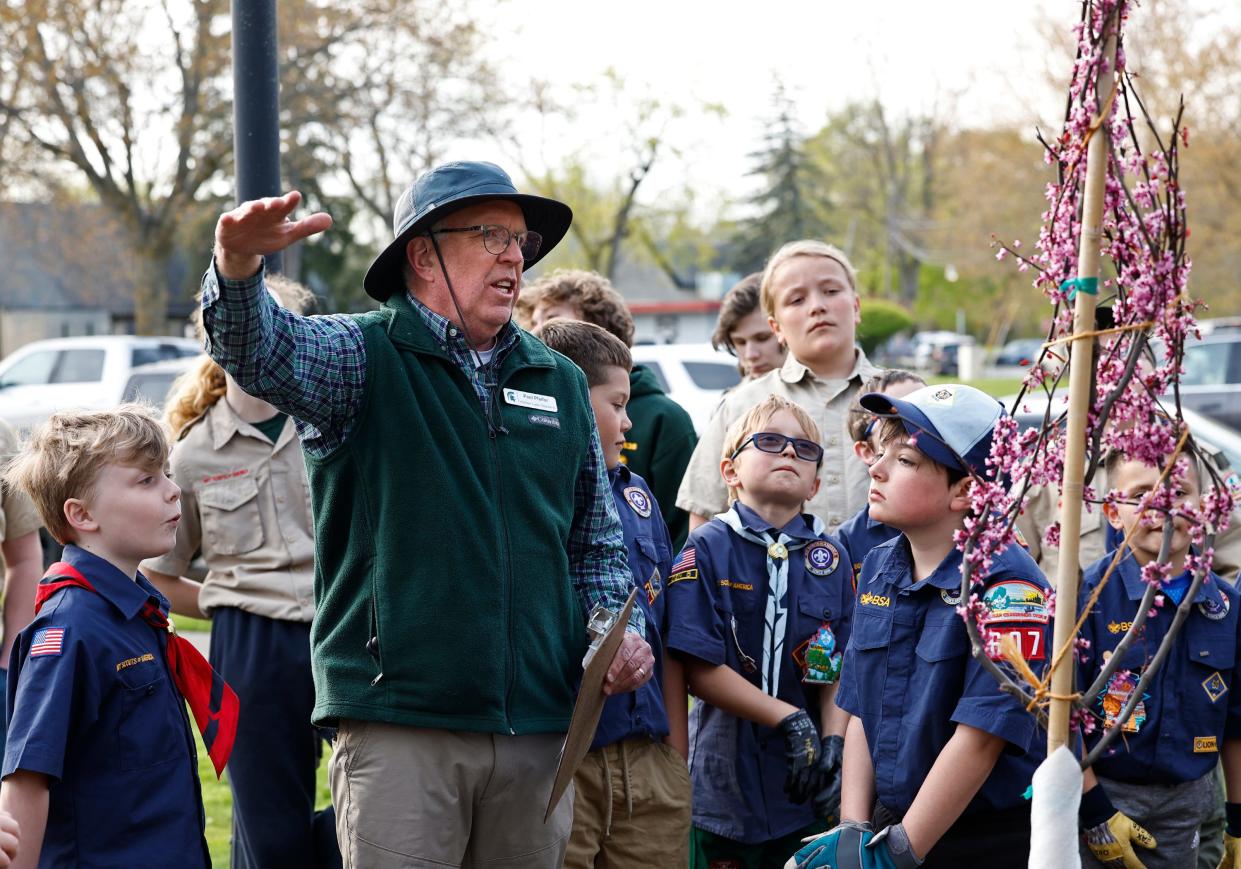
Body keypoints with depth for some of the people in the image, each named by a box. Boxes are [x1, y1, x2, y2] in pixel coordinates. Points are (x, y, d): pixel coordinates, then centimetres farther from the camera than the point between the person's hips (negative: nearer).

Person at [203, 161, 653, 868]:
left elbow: (596, 541, 25)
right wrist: (239, 269, -40)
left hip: (539, 726, 5)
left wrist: (621, 627, 7)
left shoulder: (561, 383, 17)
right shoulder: (365, 358, 2)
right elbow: (259, 350, -19)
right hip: (399, 720, -5)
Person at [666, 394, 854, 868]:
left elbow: (840, 669, 5)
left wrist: (833, 743, -12)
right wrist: (790, 720, -15)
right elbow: (698, 669, -12)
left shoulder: (830, 558, 6)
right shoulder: (707, 549, -5)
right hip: (724, 785, -3)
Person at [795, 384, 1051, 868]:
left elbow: (980, 737, -20)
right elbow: (861, 713, 9)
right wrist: (853, 830, -2)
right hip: (890, 823, 6)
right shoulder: (878, 568, 6)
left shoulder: (1007, 585, -17)